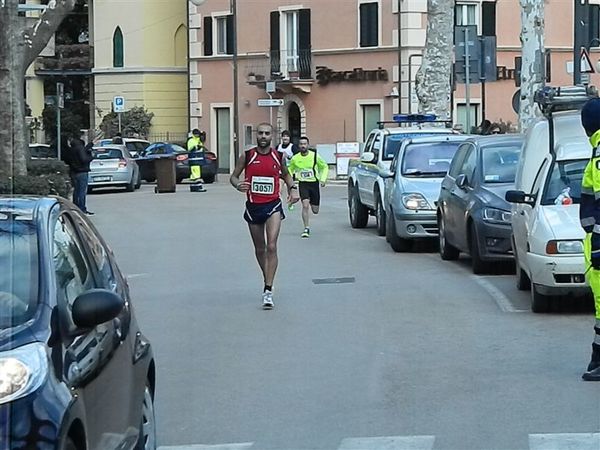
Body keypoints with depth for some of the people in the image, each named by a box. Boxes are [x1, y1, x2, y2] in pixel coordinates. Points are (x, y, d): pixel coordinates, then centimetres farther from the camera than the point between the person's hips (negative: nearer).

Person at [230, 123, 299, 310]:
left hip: (273, 206, -1)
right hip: (253, 206, 1)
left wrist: (292, 188, 1)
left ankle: (268, 291, -18)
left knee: (271, 247, -16)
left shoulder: (278, 157, 1)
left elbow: (286, 174, 20)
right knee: (260, 249, 13)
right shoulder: (247, 156, -2)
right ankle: (267, 281, 34)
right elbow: (233, 176, 5)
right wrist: (237, 184, -18)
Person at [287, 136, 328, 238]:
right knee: (305, 205, -20)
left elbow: (325, 167, 7)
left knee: (315, 210, 5)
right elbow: (290, 169, 14)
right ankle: (306, 228, -10)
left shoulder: (315, 156, -8)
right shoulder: (295, 158, -5)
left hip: (314, 183, 0)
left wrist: (323, 179, -4)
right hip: (303, 184, 0)